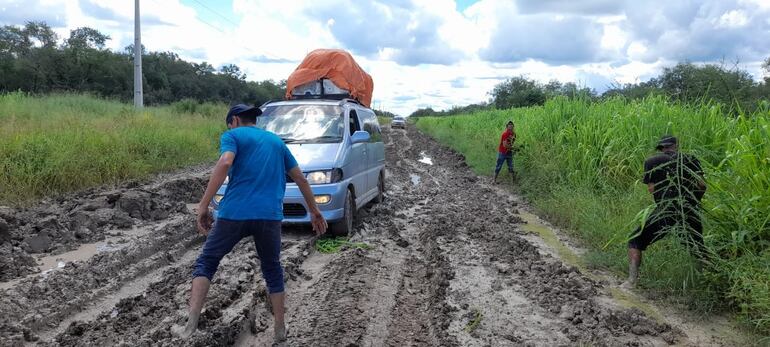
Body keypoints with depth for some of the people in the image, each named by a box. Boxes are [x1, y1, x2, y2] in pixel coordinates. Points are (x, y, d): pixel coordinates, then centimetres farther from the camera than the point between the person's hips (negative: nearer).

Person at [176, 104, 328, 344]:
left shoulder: (232, 135, 8)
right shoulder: (276, 140, 22)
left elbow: (225, 164, -14)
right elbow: (300, 177, 22)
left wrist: (203, 205, -17)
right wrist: (314, 211, 29)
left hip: (234, 213, -3)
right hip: (270, 216, 3)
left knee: (206, 263, 13)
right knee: (272, 271, 19)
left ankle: (191, 324, 1)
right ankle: (280, 332, 23)